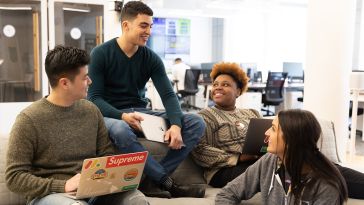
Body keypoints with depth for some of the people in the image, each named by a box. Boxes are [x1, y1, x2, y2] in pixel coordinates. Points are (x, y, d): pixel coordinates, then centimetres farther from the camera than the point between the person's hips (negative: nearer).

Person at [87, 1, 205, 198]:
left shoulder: (151, 58, 4)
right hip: (112, 115, -4)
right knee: (121, 130, -42)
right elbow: (94, 98, -11)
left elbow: (168, 94, -5)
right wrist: (122, 116, -29)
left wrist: (176, 125, -25)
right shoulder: (101, 54, -6)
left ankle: (153, 181, -22)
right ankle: (166, 182, -23)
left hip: (141, 113, 5)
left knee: (196, 122, -14)